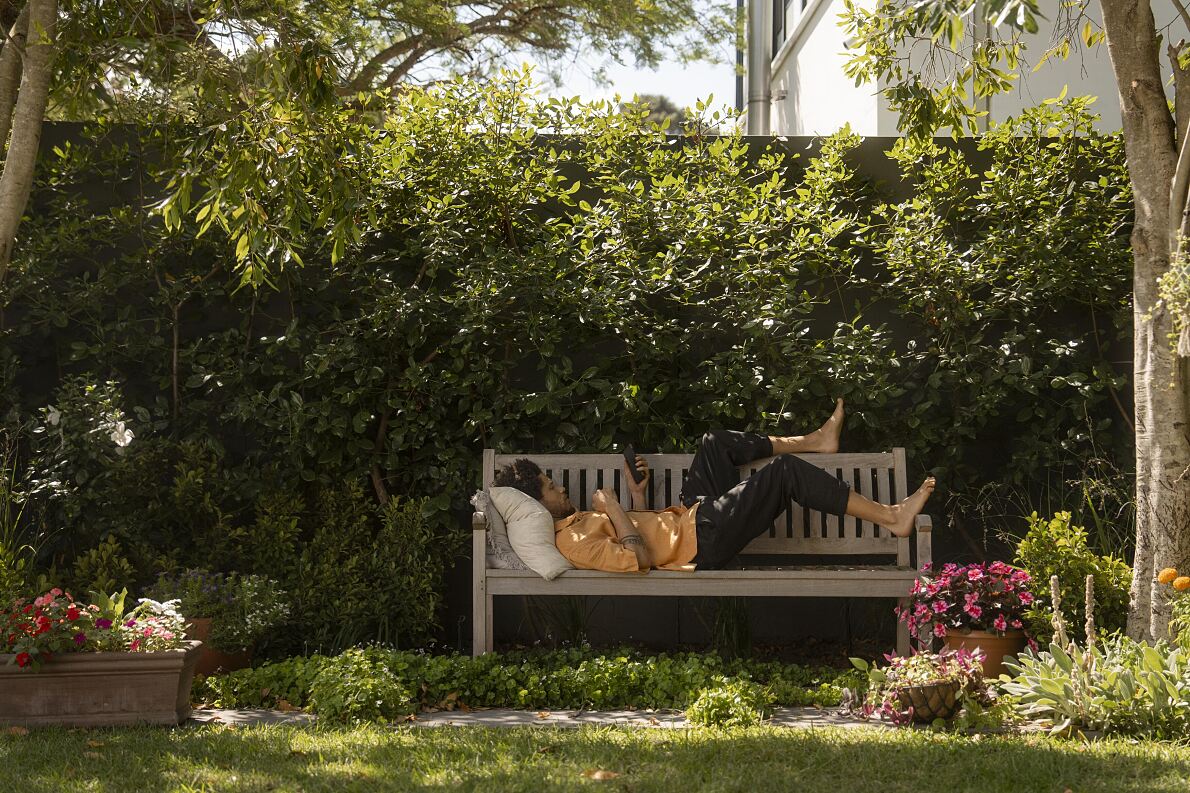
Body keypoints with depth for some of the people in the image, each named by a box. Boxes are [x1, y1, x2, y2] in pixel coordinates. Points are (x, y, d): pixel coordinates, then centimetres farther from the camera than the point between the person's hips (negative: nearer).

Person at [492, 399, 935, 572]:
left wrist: (636, 495, 7)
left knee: (717, 442, 20)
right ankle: (889, 517, -3)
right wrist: (613, 508, -24)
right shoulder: (573, 543, -22)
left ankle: (813, 442, 33)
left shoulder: (573, 524, 10)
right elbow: (639, 558, -33)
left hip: (686, 516, 10)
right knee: (785, 470, -11)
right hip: (702, 540, -10)